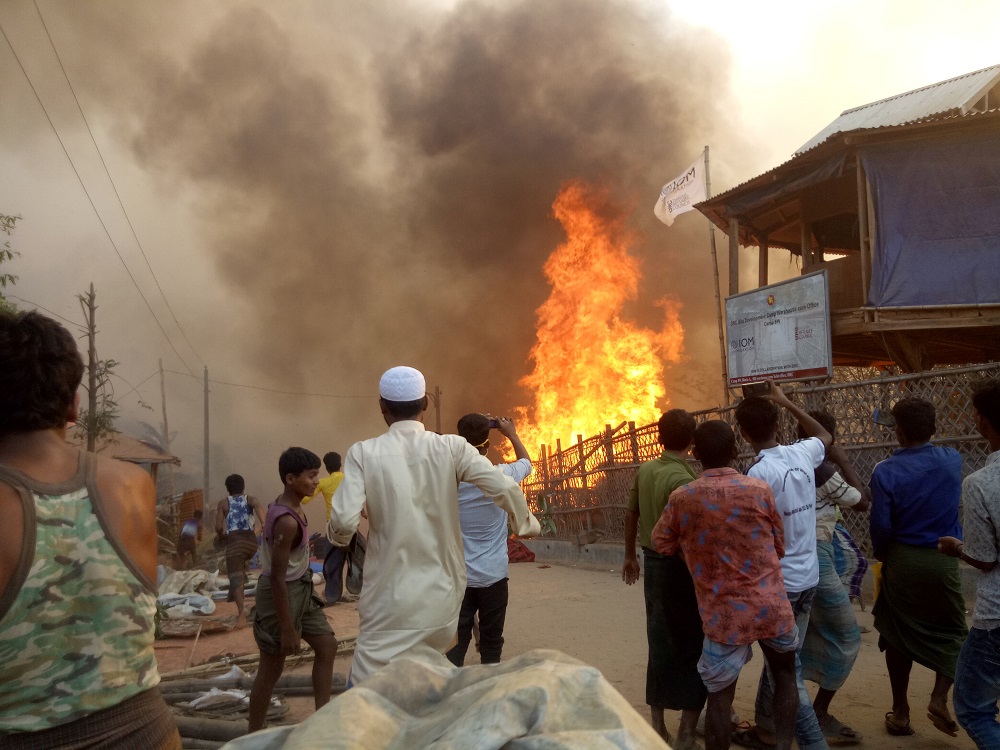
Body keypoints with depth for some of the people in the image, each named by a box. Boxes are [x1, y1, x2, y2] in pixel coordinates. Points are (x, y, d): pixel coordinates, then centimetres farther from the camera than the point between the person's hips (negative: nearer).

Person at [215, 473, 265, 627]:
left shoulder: (223, 503, 12)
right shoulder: (250, 499, 14)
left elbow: (218, 527, 2)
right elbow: (257, 505, -12)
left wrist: (222, 537, 22)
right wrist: (263, 523, -23)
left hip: (234, 541, -3)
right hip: (251, 541, 3)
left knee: (235, 577, -10)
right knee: (240, 570, 31)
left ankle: (241, 610, -31)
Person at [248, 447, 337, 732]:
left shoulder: (286, 506, 1)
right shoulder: (287, 521, -28)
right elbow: (277, 577, -26)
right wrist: (287, 629, -21)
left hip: (300, 589, 10)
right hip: (281, 593, -10)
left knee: (327, 646, 15)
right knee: (271, 669, 5)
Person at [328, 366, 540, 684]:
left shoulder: (364, 452, -8)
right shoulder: (451, 448, -4)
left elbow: (343, 521, -14)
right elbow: (505, 488, -10)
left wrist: (336, 534, 10)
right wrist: (524, 522, 10)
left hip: (390, 598, -3)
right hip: (442, 594, 3)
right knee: (430, 673, 27)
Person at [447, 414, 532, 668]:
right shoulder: (501, 475, -9)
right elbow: (527, 462, 13)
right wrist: (511, 433, 23)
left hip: (457, 577, 1)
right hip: (493, 576, -1)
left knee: (455, 644, 4)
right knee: (491, 644, 13)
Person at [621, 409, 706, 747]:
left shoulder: (644, 470, 4)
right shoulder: (682, 478, -19)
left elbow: (630, 515, 13)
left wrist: (630, 556, 26)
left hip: (653, 563, 7)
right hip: (681, 566, -7)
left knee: (660, 645, 16)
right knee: (694, 647, 4)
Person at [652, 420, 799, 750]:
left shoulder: (681, 497, -8)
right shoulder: (760, 489, -7)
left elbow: (661, 543, 5)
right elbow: (779, 546, 6)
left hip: (723, 613, -1)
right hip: (772, 606, 1)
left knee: (720, 694, 10)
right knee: (785, 676, 22)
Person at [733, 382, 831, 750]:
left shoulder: (759, 472, -20)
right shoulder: (802, 454, 0)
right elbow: (826, 436, 24)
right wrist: (786, 402, 27)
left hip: (778, 582, -8)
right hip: (808, 578, 8)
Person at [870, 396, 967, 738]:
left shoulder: (886, 471, -13)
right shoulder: (952, 460, -3)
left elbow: (880, 525, -12)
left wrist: (883, 556, 6)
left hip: (902, 561, -1)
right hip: (943, 560, 2)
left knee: (898, 634, 12)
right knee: (952, 630, 20)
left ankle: (900, 712, 19)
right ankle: (939, 699, 4)